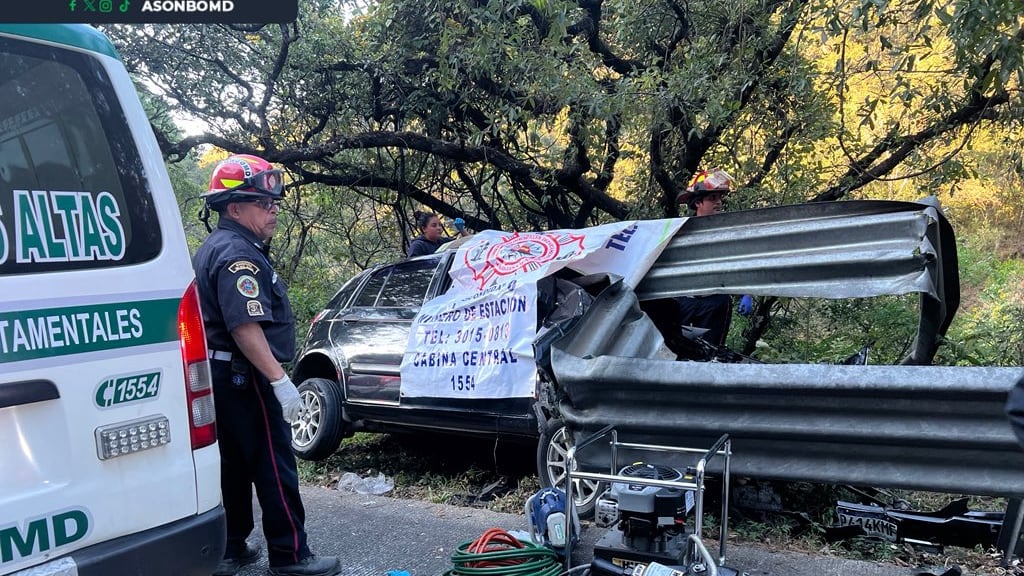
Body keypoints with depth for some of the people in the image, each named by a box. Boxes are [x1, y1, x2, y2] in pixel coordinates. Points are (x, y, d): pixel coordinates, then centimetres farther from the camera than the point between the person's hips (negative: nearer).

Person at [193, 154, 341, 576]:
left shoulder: (214, 248, 17)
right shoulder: (238, 254, -17)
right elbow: (245, 327, -26)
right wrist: (279, 379, -26)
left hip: (222, 378, 10)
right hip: (244, 378, -10)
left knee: (234, 466, 16)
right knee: (274, 467, -3)